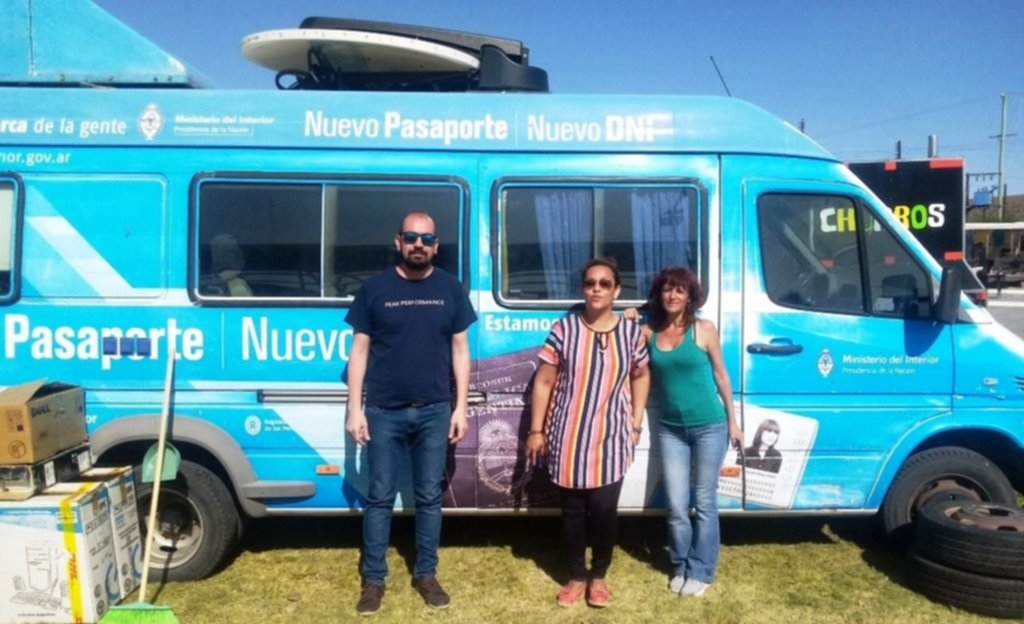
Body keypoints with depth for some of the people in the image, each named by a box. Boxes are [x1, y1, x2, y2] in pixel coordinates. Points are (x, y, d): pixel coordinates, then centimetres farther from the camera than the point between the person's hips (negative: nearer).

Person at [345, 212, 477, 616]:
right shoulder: (375, 288, 0)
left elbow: (460, 350, 6)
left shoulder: (450, 288, 3)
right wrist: (355, 409, -3)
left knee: (429, 497, 11)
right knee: (379, 497, 8)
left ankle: (426, 574, 26)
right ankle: (374, 578, 22)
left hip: (434, 412, 1)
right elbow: (360, 351, 2)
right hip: (384, 412, -1)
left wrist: (461, 407, 1)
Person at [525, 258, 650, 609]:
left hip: (611, 438, 1)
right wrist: (536, 430, -2)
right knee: (573, 510, 9)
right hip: (568, 437, 0)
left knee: (604, 510, 1)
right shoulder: (564, 329, -4)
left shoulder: (631, 332, 1)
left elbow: (641, 376, 16)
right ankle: (577, 576, 29)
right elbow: (543, 382, -1)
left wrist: (636, 424, 10)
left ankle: (598, 576, 26)